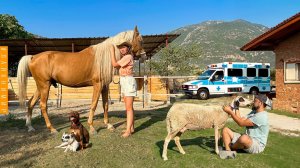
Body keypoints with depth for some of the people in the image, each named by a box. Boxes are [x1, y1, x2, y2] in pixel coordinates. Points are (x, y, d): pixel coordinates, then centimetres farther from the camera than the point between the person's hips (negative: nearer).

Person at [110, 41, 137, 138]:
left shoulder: (129, 56, -13)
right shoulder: (124, 57, 17)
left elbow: (115, 64, -16)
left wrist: (113, 51, -7)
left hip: (129, 82, -10)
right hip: (123, 82, 10)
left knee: (129, 108, -8)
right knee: (128, 107, 13)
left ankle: (128, 130, -5)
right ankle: (131, 128, 21)